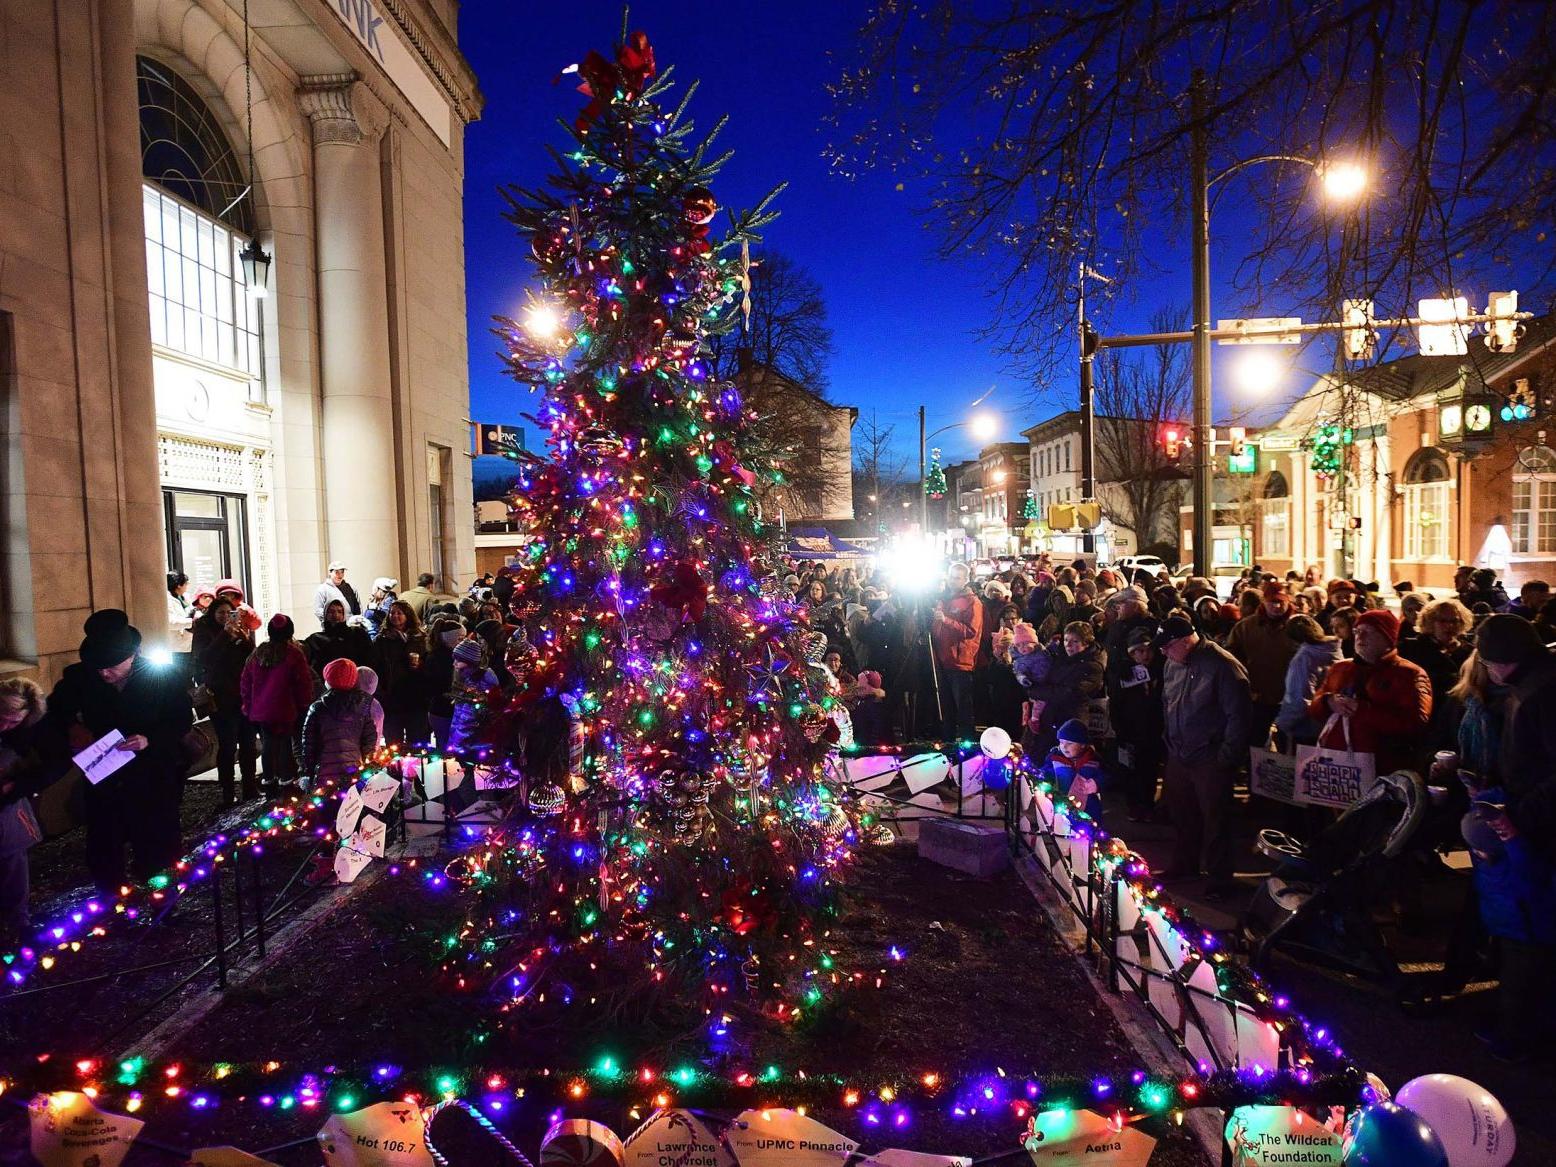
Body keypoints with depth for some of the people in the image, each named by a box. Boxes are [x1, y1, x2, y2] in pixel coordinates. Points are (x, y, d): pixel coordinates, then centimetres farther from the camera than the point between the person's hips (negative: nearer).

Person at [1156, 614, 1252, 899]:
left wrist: (1227, 757, -15)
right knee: (1181, 814, 18)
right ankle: (1184, 864, 36)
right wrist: (1168, 739, 15)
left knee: (1215, 821, 2)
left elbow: (1239, 714, -17)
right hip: (1178, 756, 7)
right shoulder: (1172, 665, 6)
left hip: (1210, 760, -7)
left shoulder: (1221, 665, -18)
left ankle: (1220, 879, 17)